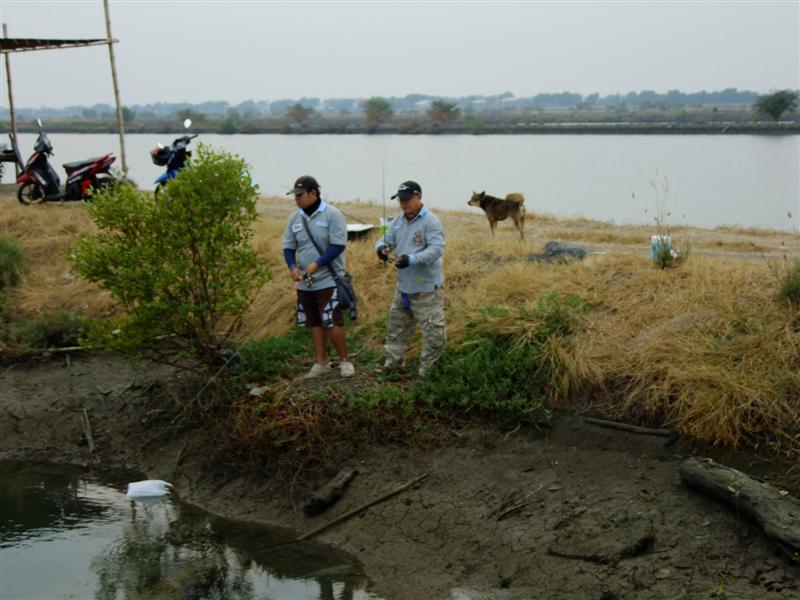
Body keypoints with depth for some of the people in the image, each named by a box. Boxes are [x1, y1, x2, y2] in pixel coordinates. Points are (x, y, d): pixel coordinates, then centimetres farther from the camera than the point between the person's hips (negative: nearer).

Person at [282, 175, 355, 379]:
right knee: (315, 323, 13)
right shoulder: (295, 218, 6)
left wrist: (317, 264, -22)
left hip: (328, 281, -6)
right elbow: (288, 247, 11)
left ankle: (345, 361, 7)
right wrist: (292, 266, -8)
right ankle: (321, 363, 23)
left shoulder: (332, 214, -11)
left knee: (332, 323, -10)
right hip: (305, 283, 6)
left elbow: (338, 245, -14)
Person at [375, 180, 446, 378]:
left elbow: (437, 249, -27)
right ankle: (393, 360, 35)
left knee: (434, 332, -4)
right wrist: (381, 247, -18)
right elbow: (386, 240, 9)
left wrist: (412, 259, -39)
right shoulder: (398, 221, 7)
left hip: (427, 288, -7)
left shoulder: (430, 221, -17)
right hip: (403, 286, 7)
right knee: (397, 325, 20)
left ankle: (426, 370, 9)